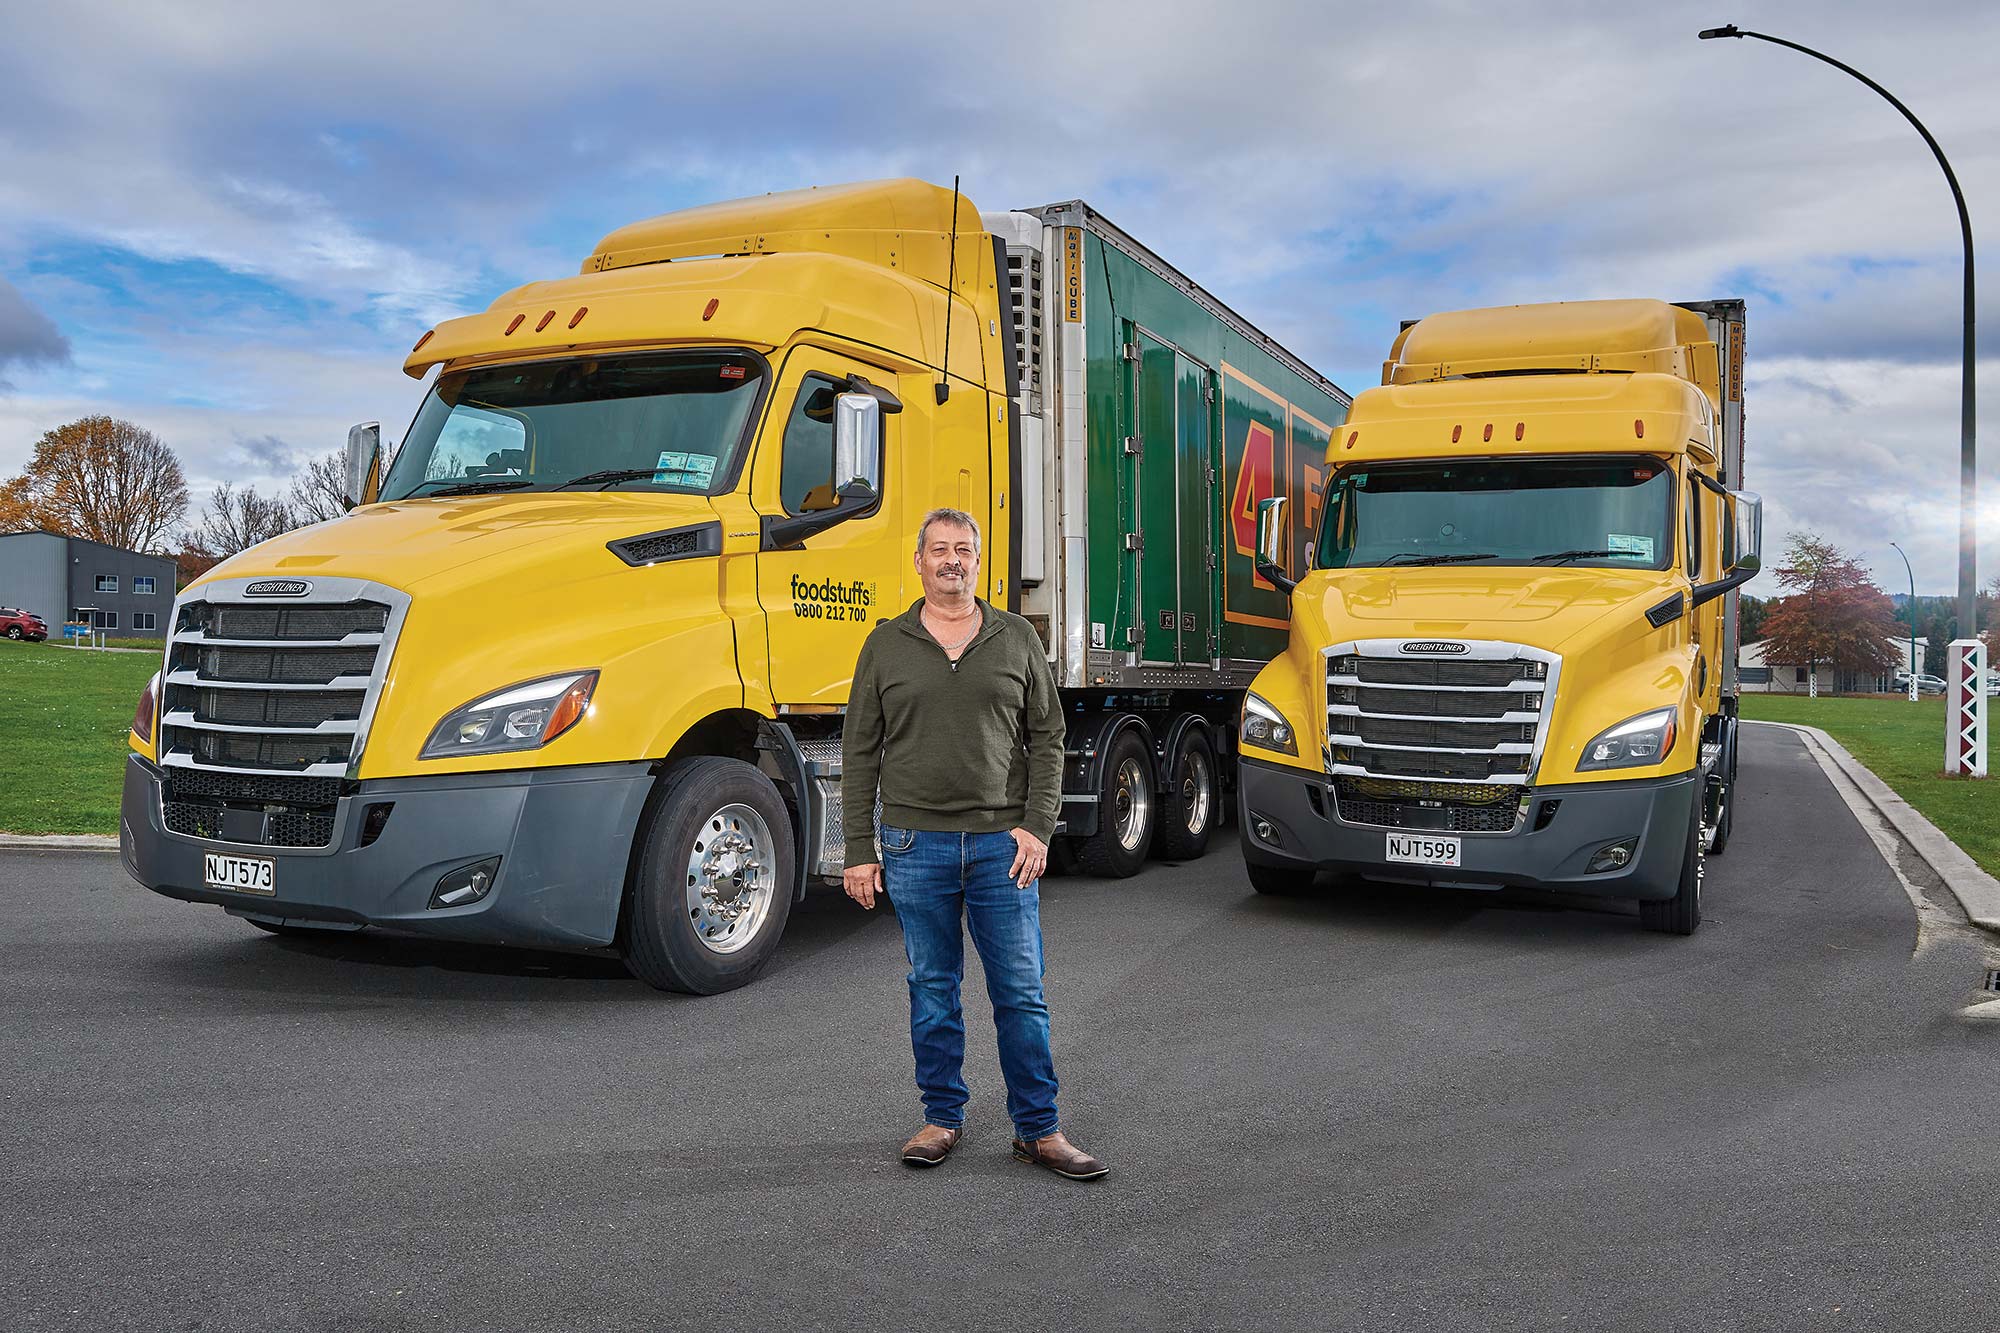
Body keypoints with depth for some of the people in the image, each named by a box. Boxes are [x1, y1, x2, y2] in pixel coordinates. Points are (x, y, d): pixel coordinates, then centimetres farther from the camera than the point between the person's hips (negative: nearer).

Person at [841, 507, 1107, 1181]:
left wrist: (1037, 826, -5)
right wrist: (859, 850, 0)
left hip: (1003, 844, 0)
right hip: (915, 844, 0)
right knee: (933, 991, 10)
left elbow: (1047, 739, 7)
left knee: (1021, 992, 3)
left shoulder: (1017, 639, 7)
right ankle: (942, 1118, 24)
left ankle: (1038, 1129, 14)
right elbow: (860, 753, 5)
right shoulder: (886, 645, 6)